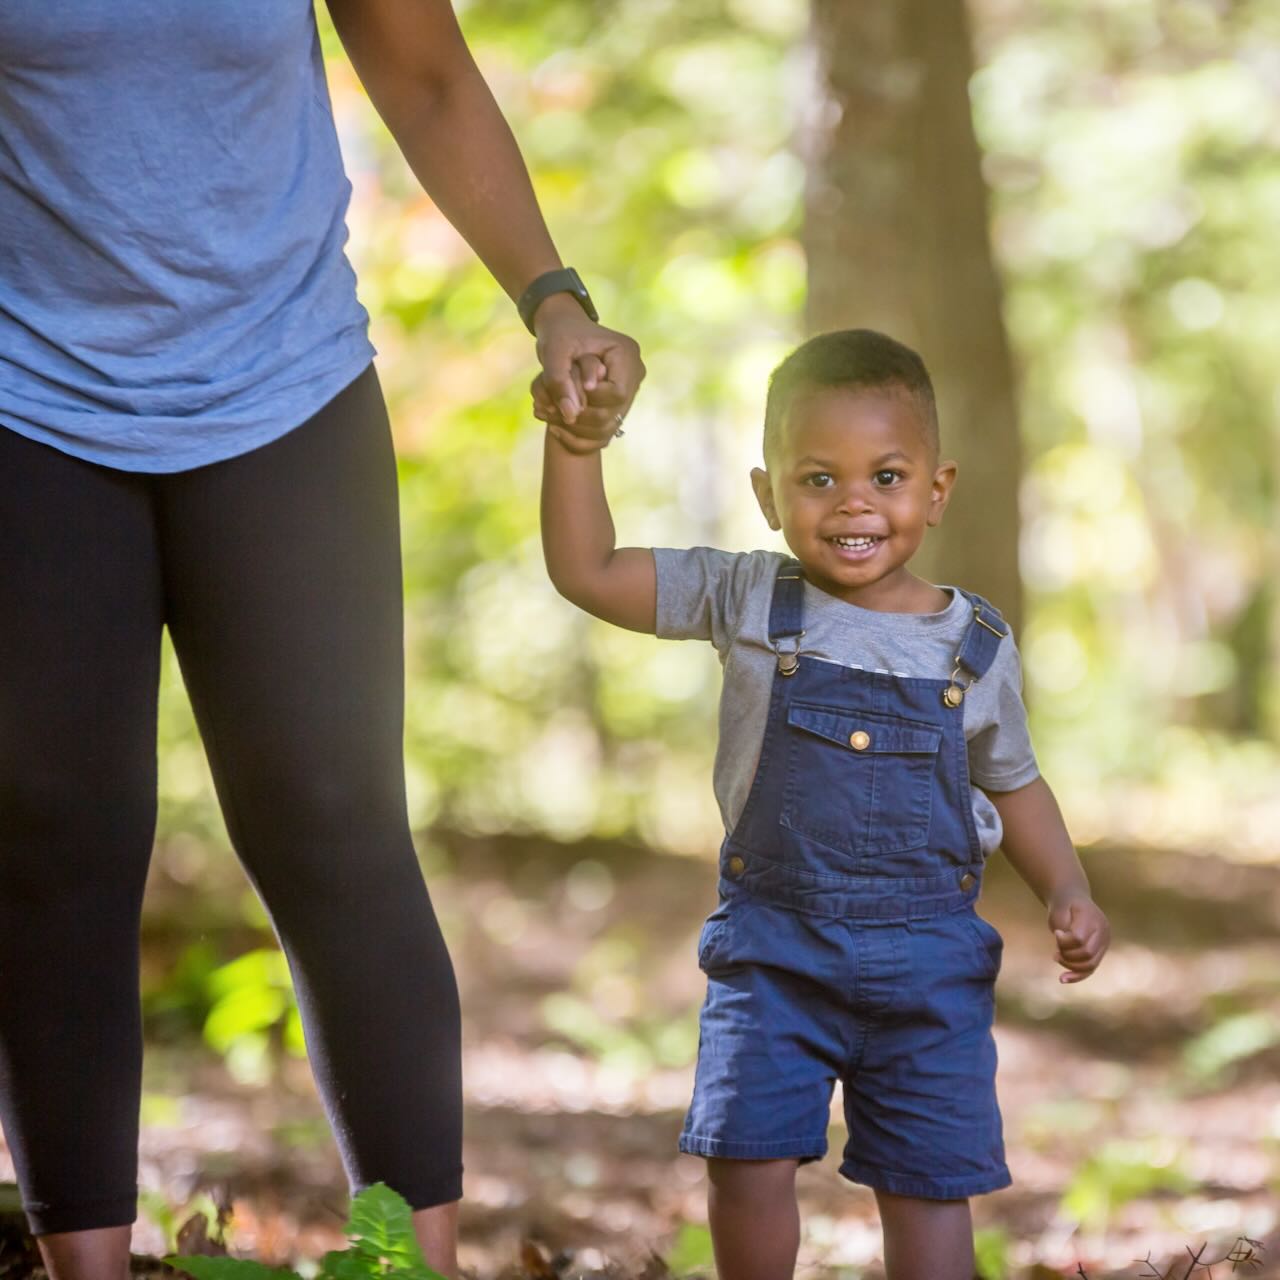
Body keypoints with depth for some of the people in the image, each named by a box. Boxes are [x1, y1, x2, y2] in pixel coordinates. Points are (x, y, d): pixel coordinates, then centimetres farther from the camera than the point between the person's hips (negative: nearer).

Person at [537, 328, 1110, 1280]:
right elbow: (586, 571, -5)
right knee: (749, 1163, -4)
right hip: (773, 947, 0)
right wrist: (574, 444, -16)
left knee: (928, 1179, 3)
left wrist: (1068, 892, 1)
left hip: (929, 956, 0)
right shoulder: (749, 602, -3)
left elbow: (1012, 783, 14)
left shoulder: (977, 646, 0)